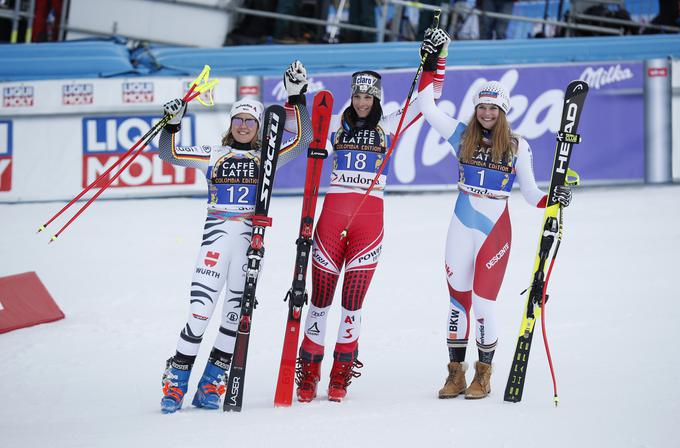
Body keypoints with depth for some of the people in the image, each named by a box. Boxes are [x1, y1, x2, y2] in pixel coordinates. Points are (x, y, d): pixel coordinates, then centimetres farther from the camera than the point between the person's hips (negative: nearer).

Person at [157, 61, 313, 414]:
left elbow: (302, 138, 3)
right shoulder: (214, 156, 14)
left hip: (251, 241, 1)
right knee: (200, 312, -11)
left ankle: (210, 386, 8)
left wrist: (296, 98, -3)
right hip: (216, 236, -1)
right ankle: (175, 383, -4)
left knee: (236, 312, 0)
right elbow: (170, 153, 13)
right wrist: (172, 123, -2)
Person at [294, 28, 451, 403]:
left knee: (353, 298, -2)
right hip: (333, 213, 1)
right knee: (321, 294, 0)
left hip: (371, 215, -1)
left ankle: (341, 374, 5)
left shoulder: (389, 125, 10)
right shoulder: (335, 124, 13)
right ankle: (308, 372, 6)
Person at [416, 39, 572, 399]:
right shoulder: (462, 136, 5)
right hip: (462, 227, 2)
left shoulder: (517, 147, 2)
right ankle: (456, 373, 15)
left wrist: (553, 200, -14)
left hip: (496, 229, -2)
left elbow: (529, 191, 4)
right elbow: (428, 109, 4)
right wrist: (430, 68, 0)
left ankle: (483, 375, 9)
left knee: (483, 302, -5)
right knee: (457, 298, 5)